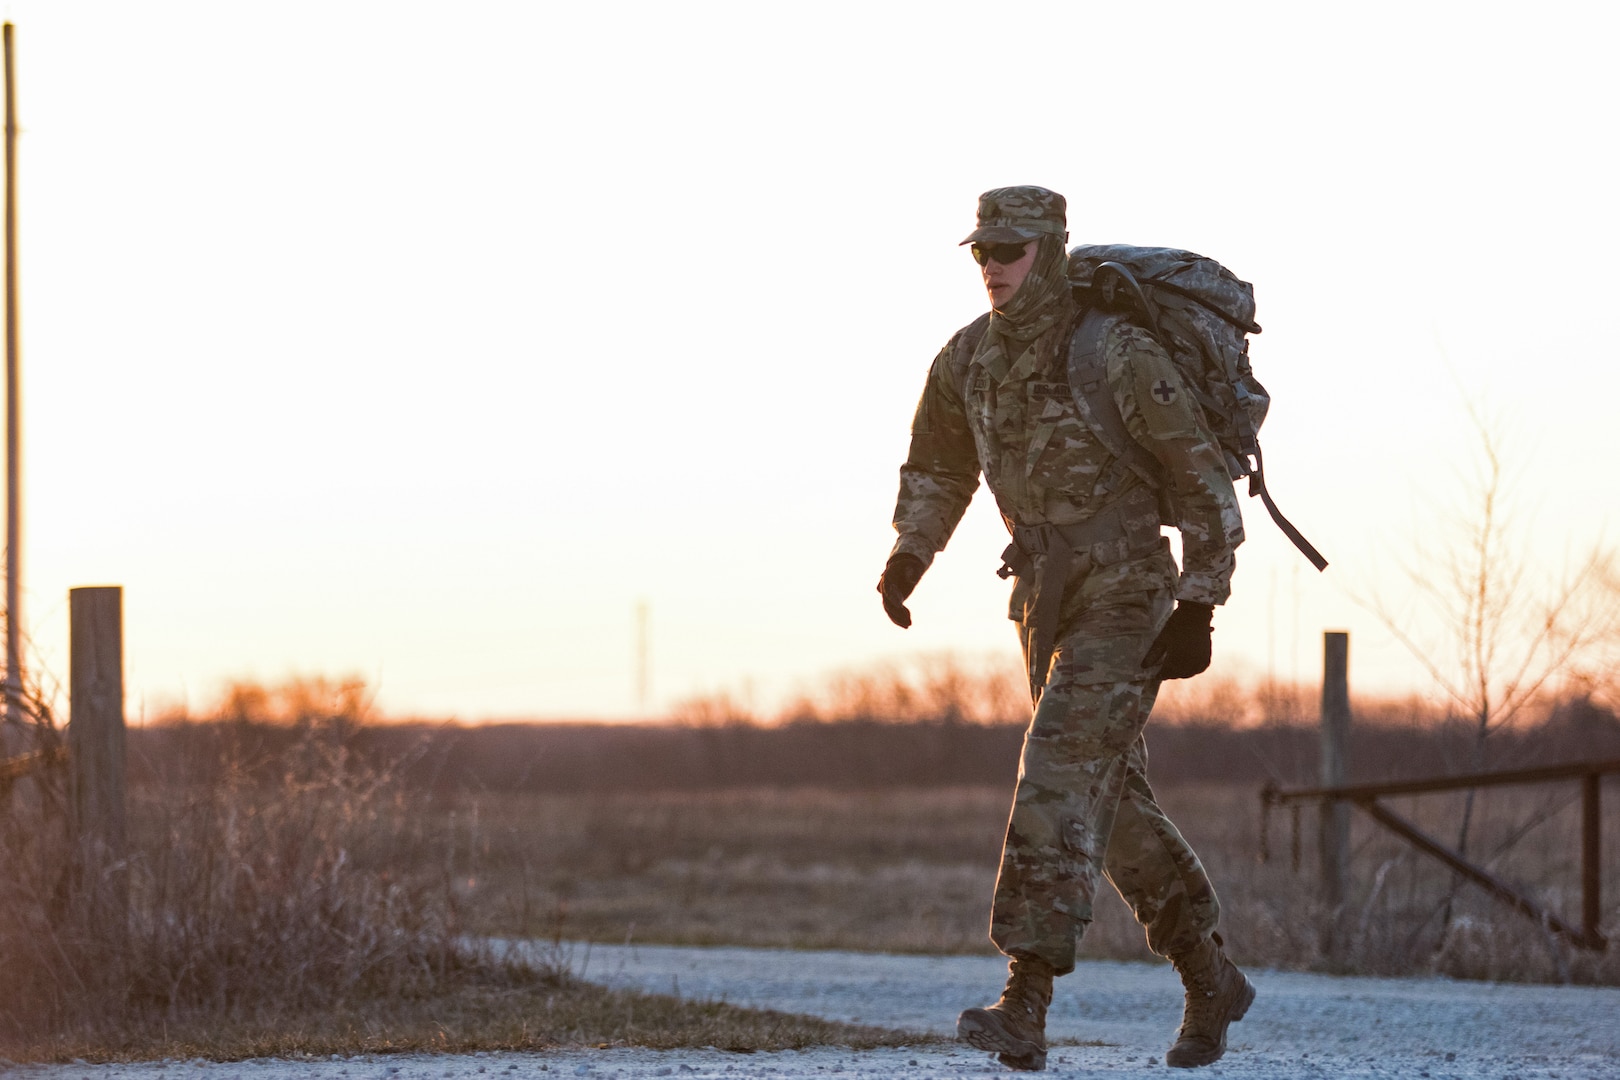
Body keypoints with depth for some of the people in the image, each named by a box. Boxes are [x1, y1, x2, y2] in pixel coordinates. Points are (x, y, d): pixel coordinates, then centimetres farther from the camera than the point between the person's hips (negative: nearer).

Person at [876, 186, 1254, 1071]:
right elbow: (938, 465, 19)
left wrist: (1198, 610, -18)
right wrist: (906, 557, 4)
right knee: (1112, 805, 12)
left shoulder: (1120, 356, -20)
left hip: (1127, 604, -8)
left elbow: (1203, 477, -14)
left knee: (1059, 779, -21)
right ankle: (1211, 982, 29)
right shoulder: (968, 357, 1)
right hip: (1047, 606, 8)